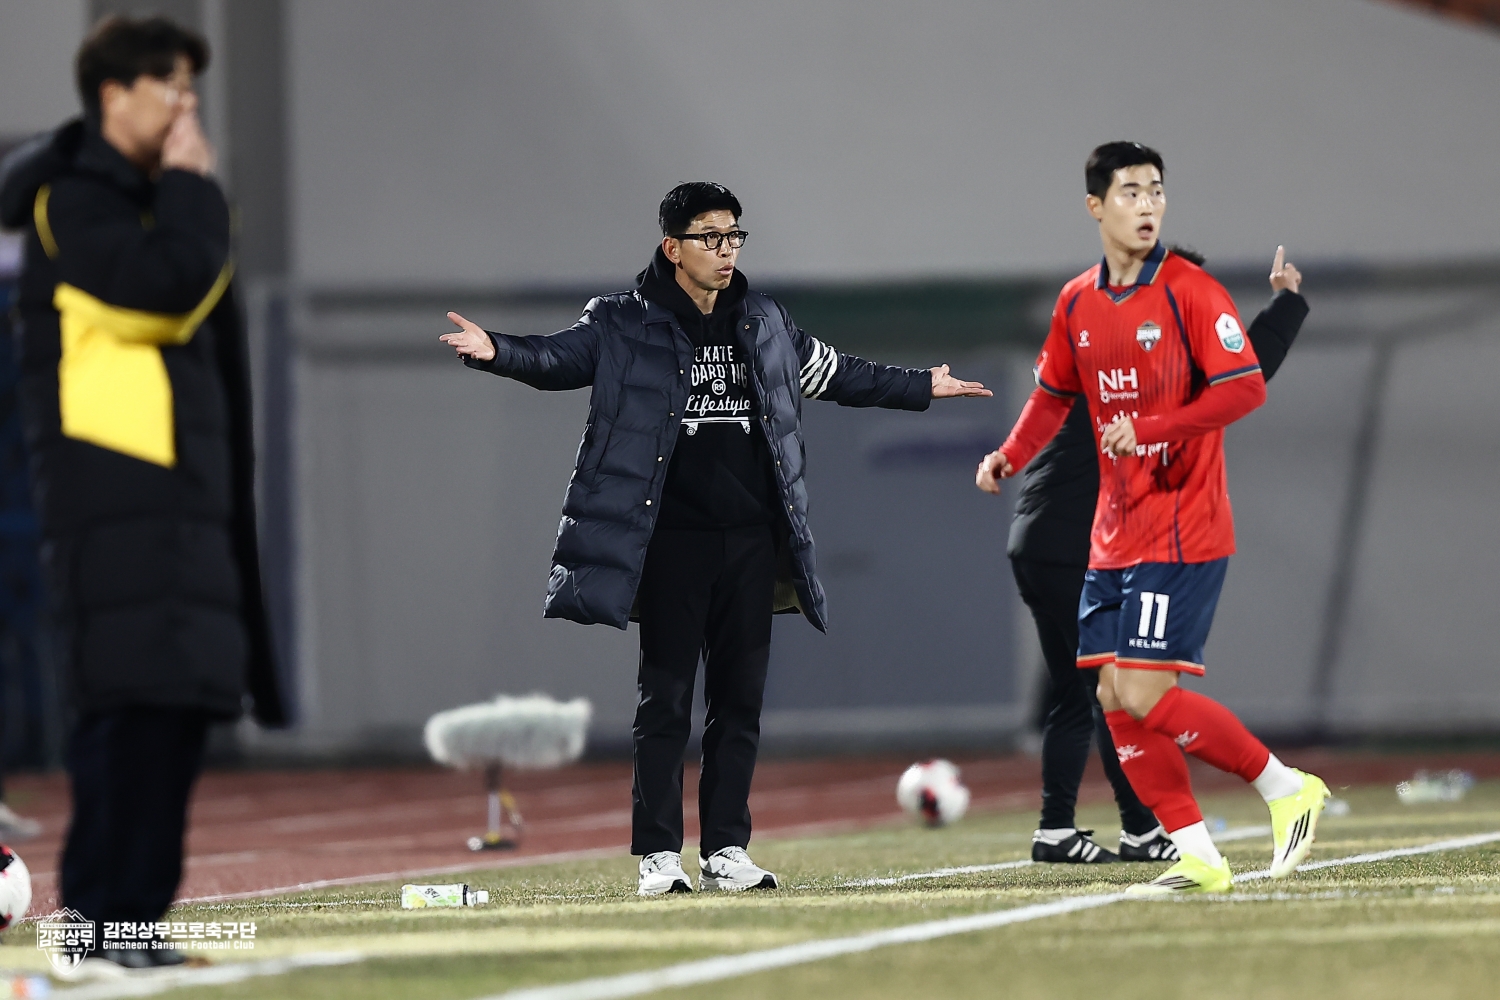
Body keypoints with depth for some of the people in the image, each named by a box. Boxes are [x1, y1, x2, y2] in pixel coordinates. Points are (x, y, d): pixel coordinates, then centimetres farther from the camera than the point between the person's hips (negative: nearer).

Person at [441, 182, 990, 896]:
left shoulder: (765, 327, 14)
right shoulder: (625, 327, 0)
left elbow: (835, 375, 27)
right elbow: (558, 359, -12)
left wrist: (922, 388, 33)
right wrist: (495, 352, -32)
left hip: (750, 542, 4)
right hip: (670, 540, -4)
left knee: (740, 700, 5)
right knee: (665, 700, -3)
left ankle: (725, 849, 11)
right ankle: (658, 855, 0)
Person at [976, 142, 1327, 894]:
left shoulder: (1189, 291, -10)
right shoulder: (1077, 304, 10)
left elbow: (1245, 386, -16)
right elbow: (1054, 394, 22)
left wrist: (1150, 429, -24)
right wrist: (1009, 458, 5)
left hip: (1182, 533, -7)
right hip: (1113, 536, 7)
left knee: (1145, 694, -14)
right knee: (1114, 698, 2)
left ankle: (1285, 788, 2)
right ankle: (1197, 856, 8)